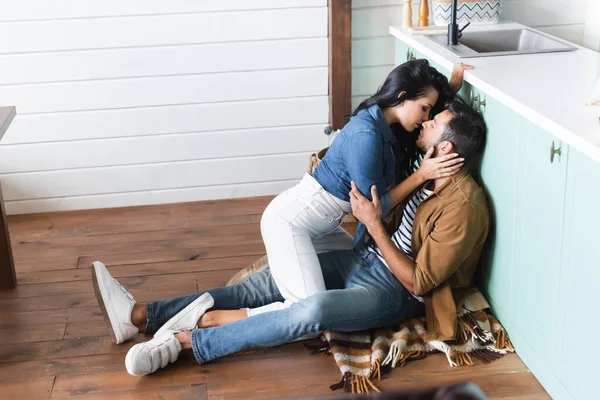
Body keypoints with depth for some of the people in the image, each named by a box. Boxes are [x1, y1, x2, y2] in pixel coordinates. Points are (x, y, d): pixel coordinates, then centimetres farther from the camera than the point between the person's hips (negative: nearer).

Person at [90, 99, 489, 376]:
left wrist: (374, 225, -26)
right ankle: (140, 315, -9)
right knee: (265, 284, -5)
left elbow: (419, 282, -24)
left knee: (314, 310, -37)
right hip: (369, 258, 9)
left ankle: (185, 339, -27)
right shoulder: (433, 170, 1)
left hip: (395, 291, -8)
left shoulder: (463, 206, -24)